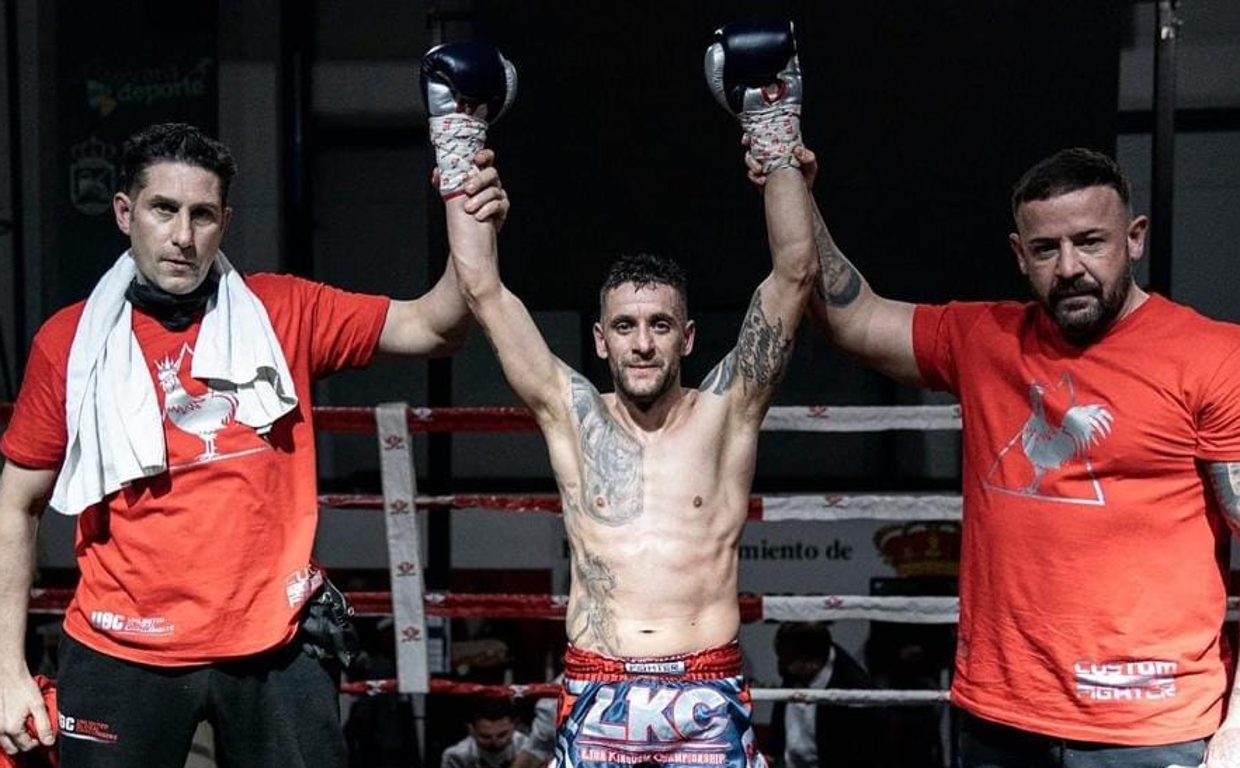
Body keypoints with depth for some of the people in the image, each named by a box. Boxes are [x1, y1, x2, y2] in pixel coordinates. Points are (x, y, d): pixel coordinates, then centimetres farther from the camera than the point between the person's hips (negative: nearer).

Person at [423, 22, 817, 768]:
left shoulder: (726, 412, 3)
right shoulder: (573, 415, 6)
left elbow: (796, 274, -3)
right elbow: (483, 289, 4)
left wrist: (777, 133, -7)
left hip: (709, 699, 0)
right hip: (598, 700, 1)